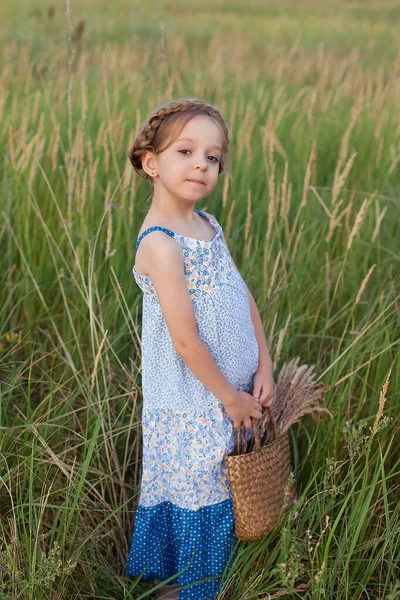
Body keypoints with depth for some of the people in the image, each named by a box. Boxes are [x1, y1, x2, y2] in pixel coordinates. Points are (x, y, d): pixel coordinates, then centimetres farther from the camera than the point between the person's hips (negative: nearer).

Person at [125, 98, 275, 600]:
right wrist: (230, 396, -14)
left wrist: (263, 369, 2)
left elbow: (244, 299, 8)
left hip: (234, 389, 8)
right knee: (196, 488, 7)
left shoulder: (208, 225, 5)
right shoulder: (160, 244, -22)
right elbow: (185, 340, -23)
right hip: (194, 399, -8)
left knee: (227, 481, 19)